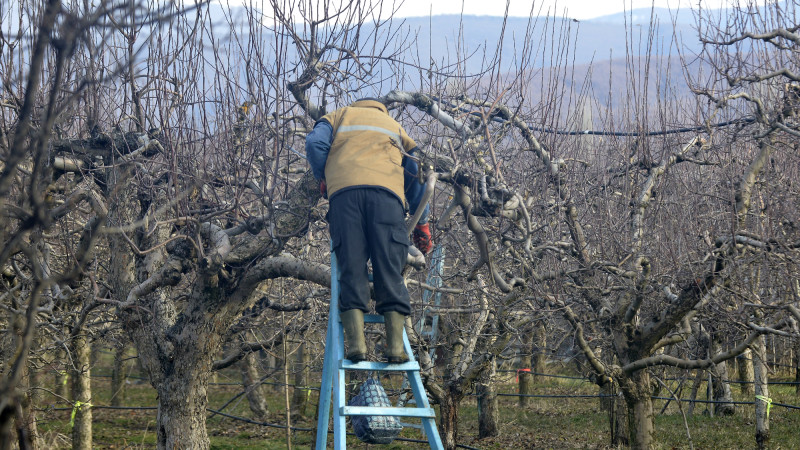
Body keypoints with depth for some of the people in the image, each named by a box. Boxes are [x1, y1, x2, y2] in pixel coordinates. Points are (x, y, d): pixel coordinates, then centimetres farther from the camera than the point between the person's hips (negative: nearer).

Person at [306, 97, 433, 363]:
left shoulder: (340, 116, 31)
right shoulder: (395, 127, 36)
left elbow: (315, 143, 10)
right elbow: (416, 175, 27)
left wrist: (323, 178, 25)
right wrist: (422, 223, 30)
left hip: (344, 192, -1)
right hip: (387, 192, 1)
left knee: (351, 271, -6)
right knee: (390, 272, -4)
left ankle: (356, 344, -20)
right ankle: (395, 348, -17)